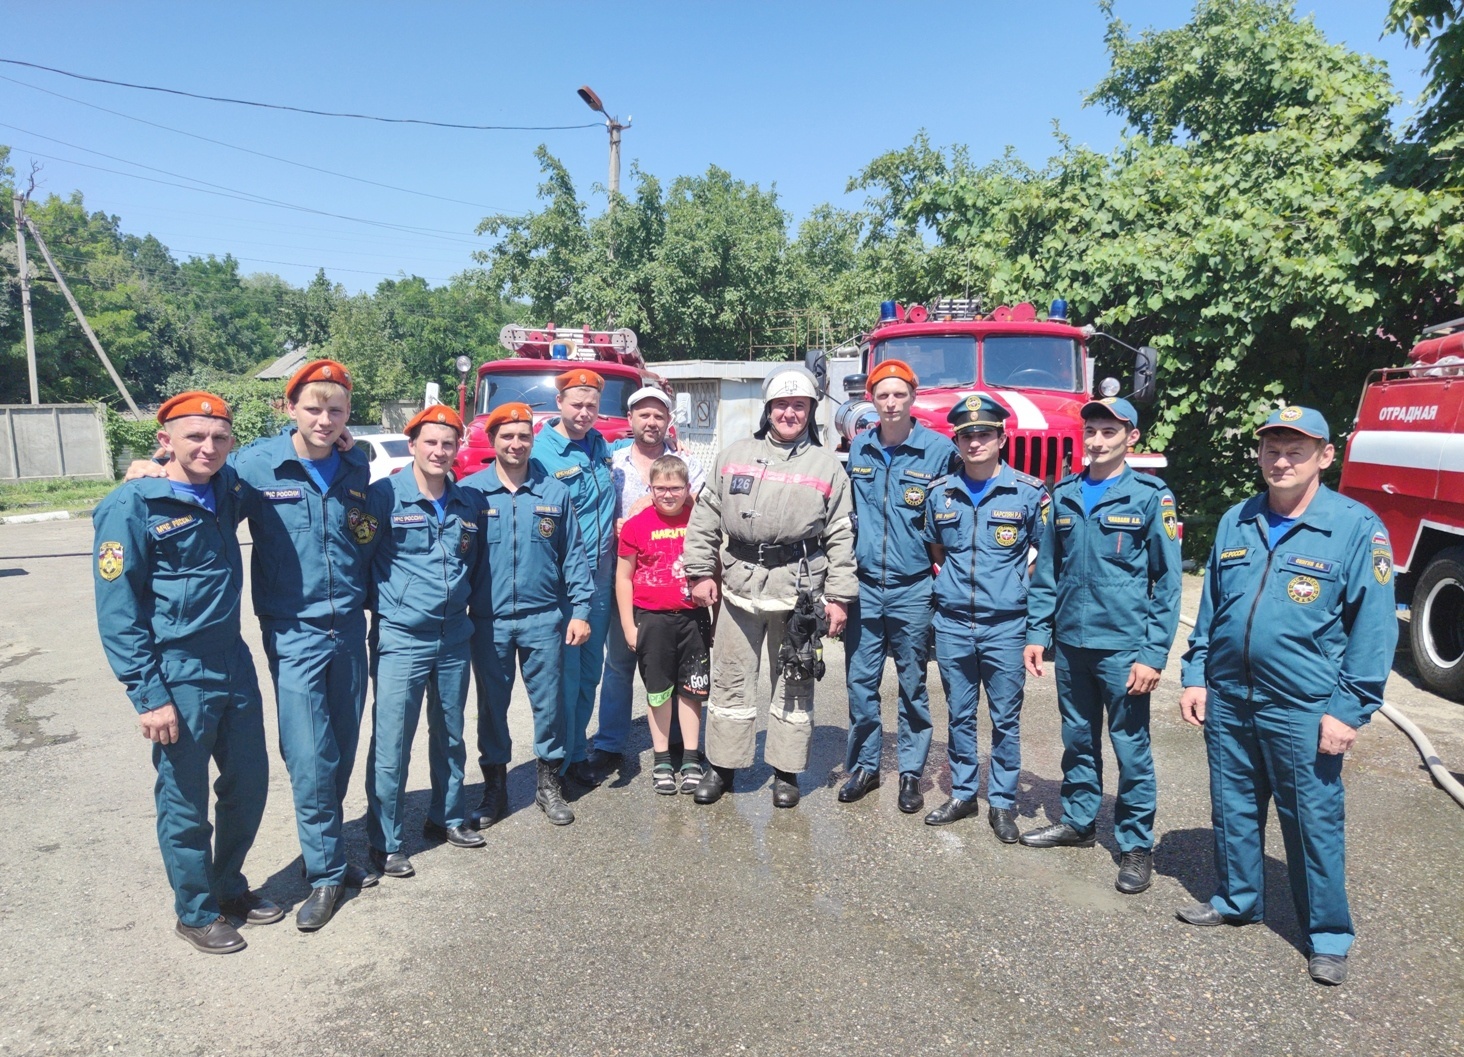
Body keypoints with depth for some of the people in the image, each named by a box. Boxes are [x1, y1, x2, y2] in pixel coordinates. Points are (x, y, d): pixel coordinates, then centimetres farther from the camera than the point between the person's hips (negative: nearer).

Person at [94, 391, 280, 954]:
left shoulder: (226, 490, 4)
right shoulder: (132, 506, -13)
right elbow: (117, 611, -12)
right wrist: (149, 695, -15)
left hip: (233, 666, 6)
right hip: (178, 680, -6)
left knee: (249, 782, 16)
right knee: (186, 802, 8)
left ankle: (229, 886, 38)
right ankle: (196, 912, 28)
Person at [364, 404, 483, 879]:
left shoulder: (466, 503, 8)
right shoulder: (385, 495, -9)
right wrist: (381, 603, -7)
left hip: (454, 638, 6)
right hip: (400, 639, -5)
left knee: (450, 734, 17)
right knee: (391, 743, 0)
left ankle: (447, 817, 34)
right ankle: (385, 842, 15)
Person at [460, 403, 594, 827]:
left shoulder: (555, 493, 3)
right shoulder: (469, 491, 0)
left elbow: (573, 556, 5)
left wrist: (580, 610, -1)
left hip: (544, 619, 1)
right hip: (489, 620, 0)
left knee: (548, 702, 8)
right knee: (492, 705, 11)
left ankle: (549, 782, 25)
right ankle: (494, 787, 26)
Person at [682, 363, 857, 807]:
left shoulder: (827, 466, 4)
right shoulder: (734, 455, 8)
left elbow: (840, 537, 1)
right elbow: (705, 518, 9)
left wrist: (839, 597, -4)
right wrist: (700, 572, 2)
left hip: (799, 587, -1)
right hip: (740, 585, 2)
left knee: (794, 684, 9)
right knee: (731, 681, 9)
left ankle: (786, 770, 23)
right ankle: (722, 765, 23)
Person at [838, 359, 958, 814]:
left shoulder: (939, 450, -5)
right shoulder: (858, 448, 6)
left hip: (913, 589, -3)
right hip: (865, 586, 3)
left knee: (913, 685, 8)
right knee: (860, 681, 8)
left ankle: (911, 773, 22)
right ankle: (864, 765, 24)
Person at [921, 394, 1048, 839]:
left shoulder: (1029, 493, -4)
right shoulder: (940, 494, 5)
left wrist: (1021, 585, -2)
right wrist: (950, 584, 9)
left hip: (1006, 625, -2)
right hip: (952, 624, 3)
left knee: (1005, 718, 7)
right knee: (960, 715, 13)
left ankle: (1002, 803, 20)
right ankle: (962, 794, 27)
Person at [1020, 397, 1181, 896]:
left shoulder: (1151, 496, -6)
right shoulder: (1064, 495, 7)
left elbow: (1167, 581, -7)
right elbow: (1047, 571, 11)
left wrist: (1154, 653, -11)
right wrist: (1037, 632, 5)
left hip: (1123, 647, -4)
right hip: (1070, 643, 4)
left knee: (1131, 749, 4)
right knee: (1077, 740, 17)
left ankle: (1136, 845, 19)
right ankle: (1078, 821, 33)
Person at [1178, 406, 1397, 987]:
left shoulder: (1356, 527, -8)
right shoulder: (1236, 523, 7)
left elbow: (1373, 626, -9)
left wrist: (1349, 710, -12)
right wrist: (1195, 677, 8)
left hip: (1303, 710, -5)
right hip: (1228, 700, 5)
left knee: (1314, 822, 7)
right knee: (1233, 809, 17)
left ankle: (1328, 936, 25)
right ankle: (1236, 900, 37)